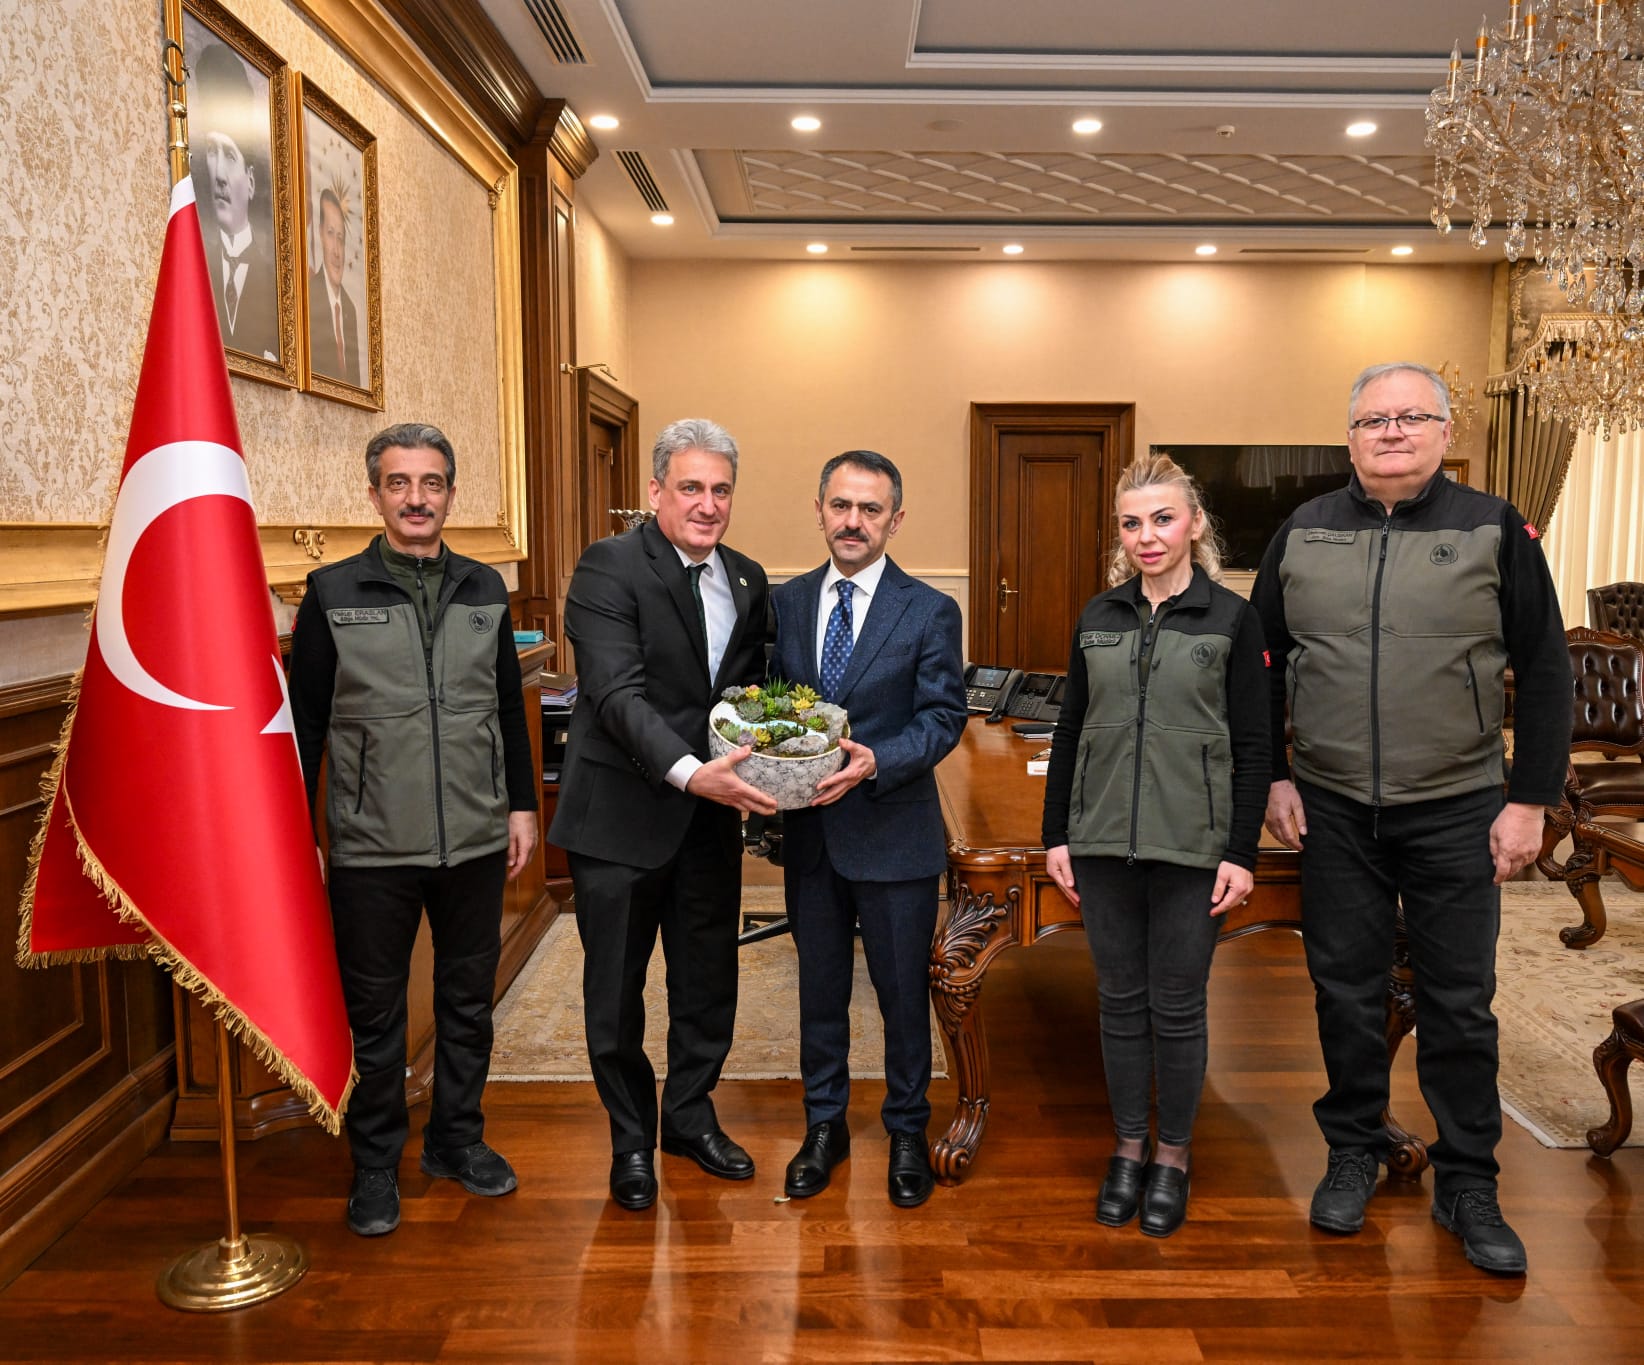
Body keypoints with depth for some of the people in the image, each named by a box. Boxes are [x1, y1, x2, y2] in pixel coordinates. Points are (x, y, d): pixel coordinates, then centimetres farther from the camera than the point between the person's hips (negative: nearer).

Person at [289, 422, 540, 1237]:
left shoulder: (484, 589, 6)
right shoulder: (332, 593, -3)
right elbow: (303, 722, -2)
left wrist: (522, 804, 9)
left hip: (476, 842, 3)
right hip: (371, 850, -3)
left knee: (468, 1000, 15)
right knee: (374, 1015, 10)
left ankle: (457, 1139, 34)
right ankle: (375, 1164, 27)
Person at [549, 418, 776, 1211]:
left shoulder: (747, 580, 8)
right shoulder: (608, 568, -12)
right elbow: (618, 693, -23)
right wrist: (689, 772, -35)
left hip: (710, 818, 5)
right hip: (619, 817, -5)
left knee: (709, 980, 16)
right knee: (616, 989, 10)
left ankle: (690, 1115, 39)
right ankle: (631, 1138, 31)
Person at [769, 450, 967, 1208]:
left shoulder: (929, 611, -6)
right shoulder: (785, 602, 5)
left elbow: (943, 717, -11)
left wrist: (874, 761, -27)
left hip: (894, 836, -3)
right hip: (808, 832, 3)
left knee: (903, 994, 11)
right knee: (819, 988, 17)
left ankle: (907, 1132, 32)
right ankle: (824, 1126, 36)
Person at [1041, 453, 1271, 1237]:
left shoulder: (1231, 619, -3)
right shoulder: (1098, 616, 6)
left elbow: (1252, 746, -3)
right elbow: (1070, 730, 9)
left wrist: (1242, 853, -7)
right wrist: (1056, 834, 6)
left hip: (1191, 848, -3)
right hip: (1103, 843, 3)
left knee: (1177, 1007, 8)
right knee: (1120, 1001, 12)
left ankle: (1174, 1155, 26)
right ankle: (1127, 1149, 28)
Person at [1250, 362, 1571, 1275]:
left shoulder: (1494, 530, -2)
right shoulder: (1303, 533, 3)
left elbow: (1544, 673, -1)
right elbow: (1263, 664, 8)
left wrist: (1530, 799, -5)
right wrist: (1274, 776, 3)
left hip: (1456, 812, -1)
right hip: (1333, 810, 2)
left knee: (1459, 1003, 7)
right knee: (1345, 991, 11)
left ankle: (1467, 1184, 24)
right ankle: (1353, 1154, 29)